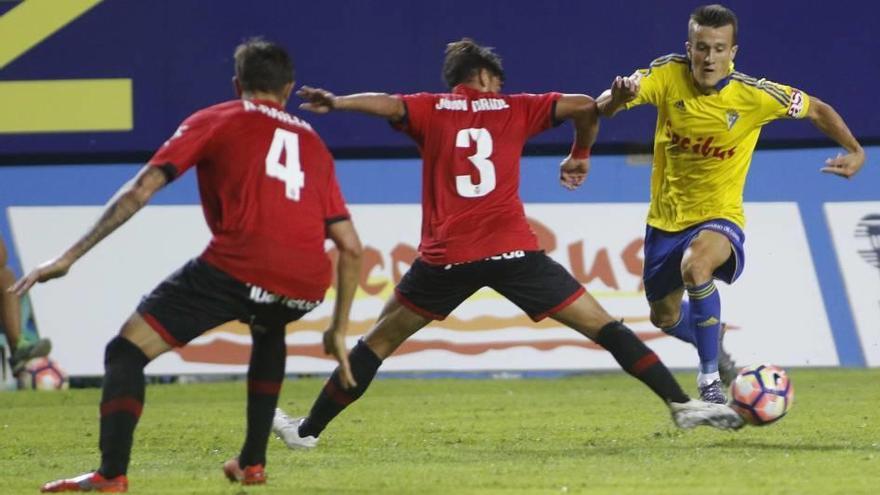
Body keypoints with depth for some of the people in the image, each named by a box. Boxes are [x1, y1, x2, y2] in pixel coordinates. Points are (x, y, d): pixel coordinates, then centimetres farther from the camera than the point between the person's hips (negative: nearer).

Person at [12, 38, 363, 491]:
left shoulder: (212, 122, 16)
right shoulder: (312, 144, 28)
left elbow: (139, 192, 5)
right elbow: (351, 246, 22)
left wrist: (69, 257, 4)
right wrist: (339, 329, 32)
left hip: (239, 267, -5)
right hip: (307, 284, 5)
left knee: (126, 352, 4)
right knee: (268, 332, 39)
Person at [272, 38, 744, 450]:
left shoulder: (430, 109, 10)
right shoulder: (514, 109, 13)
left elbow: (388, 103, -11)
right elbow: (584, 105, 9)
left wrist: (336, 102, -22)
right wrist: (580, 154, 26)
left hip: (447, 256, 0)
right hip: (513, 249, 0)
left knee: (380, 340, 15)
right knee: (601, 326, 6)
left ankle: (307, 430, 16)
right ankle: (681, 403, 0)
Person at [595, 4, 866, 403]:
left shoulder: (754, 96, -18)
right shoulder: (668, 75, -15)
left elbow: (817, 110, -3)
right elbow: (603, 108, -24)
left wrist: (855, 152, -17)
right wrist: (616, 97, -48)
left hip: (719, 217, -4)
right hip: (666, 218, 4)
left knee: (695, 266, -38)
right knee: (665, 317, 18)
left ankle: (710, 376, -24)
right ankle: (712, 344, 54)